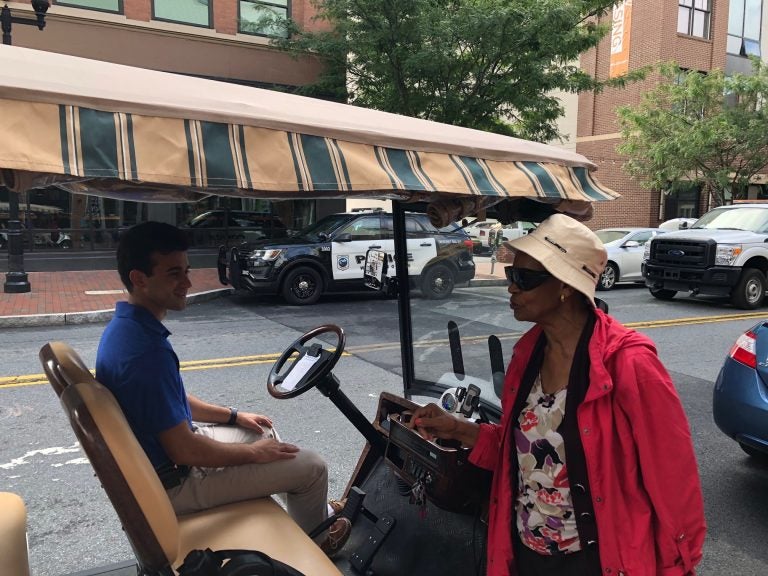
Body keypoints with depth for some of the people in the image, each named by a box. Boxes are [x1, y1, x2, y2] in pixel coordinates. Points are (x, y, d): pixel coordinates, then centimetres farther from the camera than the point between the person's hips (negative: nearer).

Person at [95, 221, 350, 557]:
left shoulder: (124, 326, -1)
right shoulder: (145, 350, -34)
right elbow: (185, 452, -29)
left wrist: (233, 416, 13)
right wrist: (253, 453, -14)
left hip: (163, 447, 9)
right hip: (173, 482, -9)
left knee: (264, 431, 24)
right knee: (311, 466, -1)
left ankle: (317, 509, 41)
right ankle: (315, 539, 30)